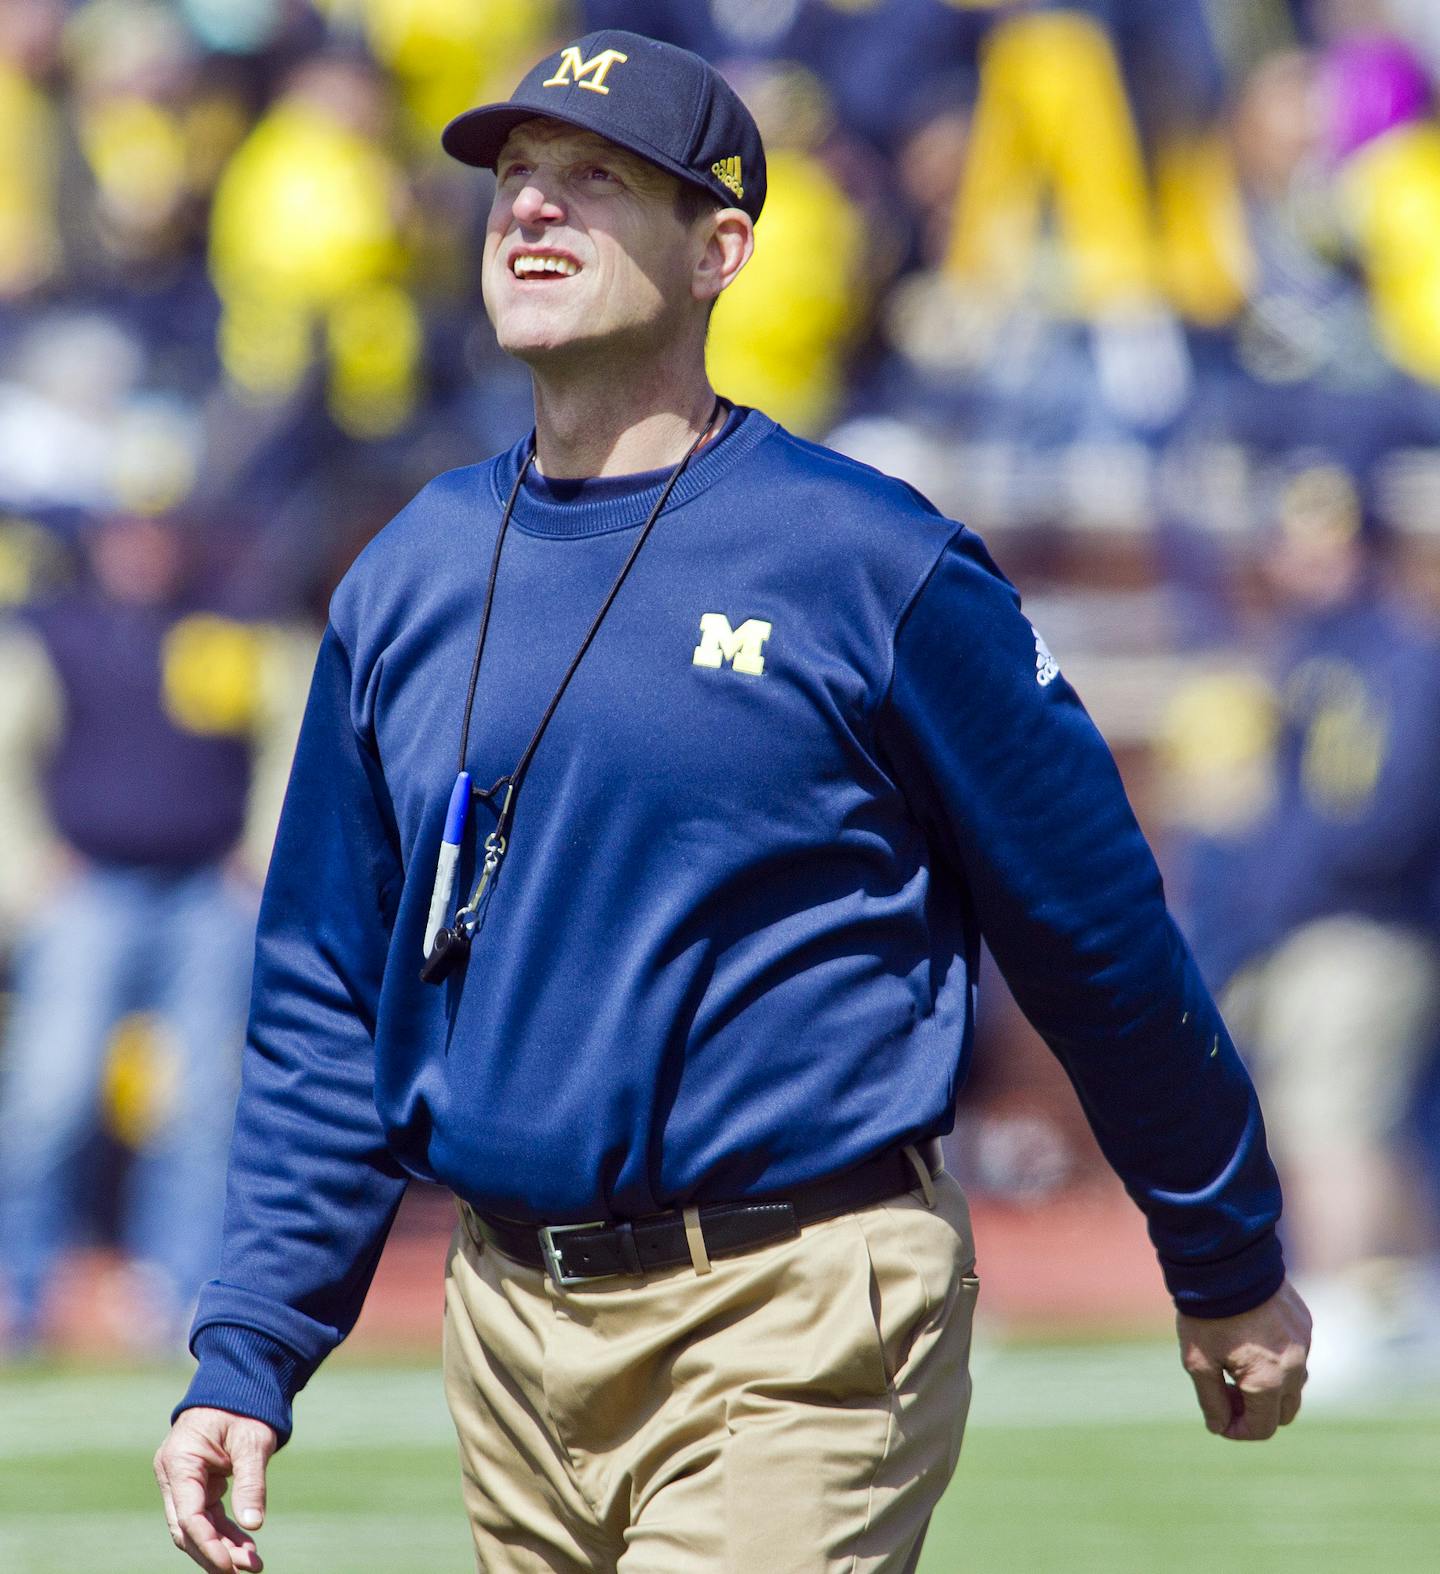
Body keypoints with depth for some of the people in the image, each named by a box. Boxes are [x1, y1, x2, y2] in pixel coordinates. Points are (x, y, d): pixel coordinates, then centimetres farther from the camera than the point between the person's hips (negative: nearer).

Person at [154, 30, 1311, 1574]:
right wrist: (247, 1358, 6)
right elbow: (325, 1001, 14)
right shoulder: (406, 581, 10)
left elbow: (1097, 935, 1)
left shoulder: (873, 565, -6)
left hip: (795, 1330, -6)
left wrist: (1230, 1272, 8)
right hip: (510, 1318, 6)